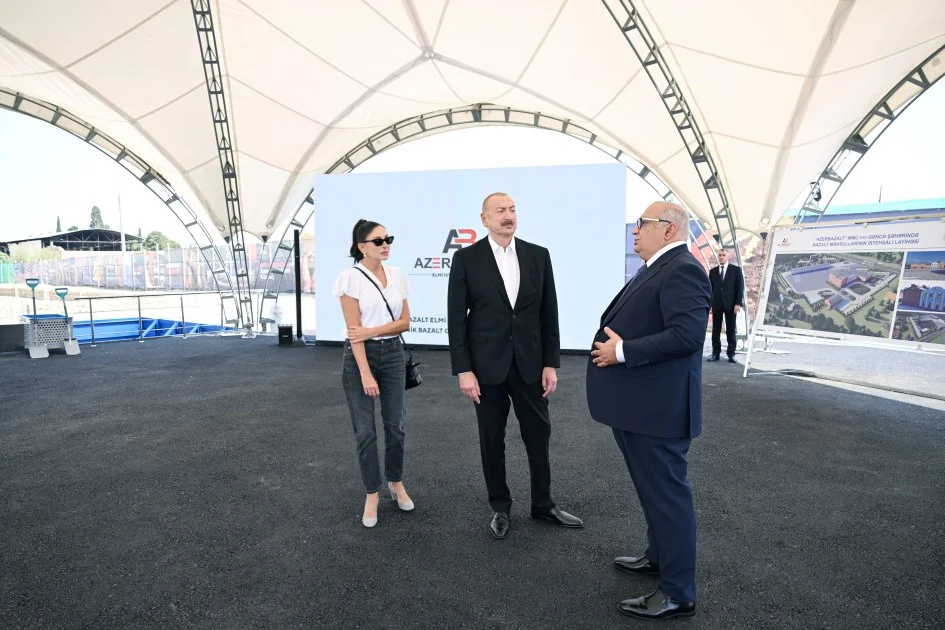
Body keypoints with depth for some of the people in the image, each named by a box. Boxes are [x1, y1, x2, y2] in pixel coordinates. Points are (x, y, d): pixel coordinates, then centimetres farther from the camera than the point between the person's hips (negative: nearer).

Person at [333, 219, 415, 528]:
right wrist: (365, 374, -18)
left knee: (395, 426, 10)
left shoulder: (398, 275, 4)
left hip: (392, 354, 4)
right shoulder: (350, 277, -10)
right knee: (365, 431, 2)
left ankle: (396, 484, 31)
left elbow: (405, 322, 3)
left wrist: (372, 330, -13)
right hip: (360, 356, -4)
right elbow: (353, 329, -14)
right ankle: (372, 495, 19)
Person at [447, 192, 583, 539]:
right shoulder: (466, 258, -4)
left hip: (529, 363, 2)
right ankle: (500, 507, 29)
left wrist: (551, 363, 0)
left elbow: (549, 313, 4)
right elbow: (456, 319, -5)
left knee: (539, 435, 11)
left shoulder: (538, 255, 3)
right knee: (492, 440, 10)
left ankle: (543, 504, 31)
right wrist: (463, 370, -10)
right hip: (487, 365, -2)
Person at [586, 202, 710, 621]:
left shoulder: (682, 270, -17)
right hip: (637, 404, 11)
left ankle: (678, 593, 15)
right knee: (652, 488, 22)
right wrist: (614, 342, 7)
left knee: (666, 493, 1)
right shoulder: (656, 270, 16)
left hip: (657, 408, -10)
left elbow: (686, 335, -27)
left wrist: (622, 352, -22)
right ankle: (659, 557, 39)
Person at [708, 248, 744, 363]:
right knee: (716, 331, 4)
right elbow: (710, 288, 9)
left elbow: (740, 287, -2)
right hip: (716, 304, 2)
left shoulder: (736, 270, 3)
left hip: (730, 304, -2)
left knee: (731, 330, 2)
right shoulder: (712, 271, 10)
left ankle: (731, 354, 6)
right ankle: (716, 353, 9)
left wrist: (738, 303, -10)